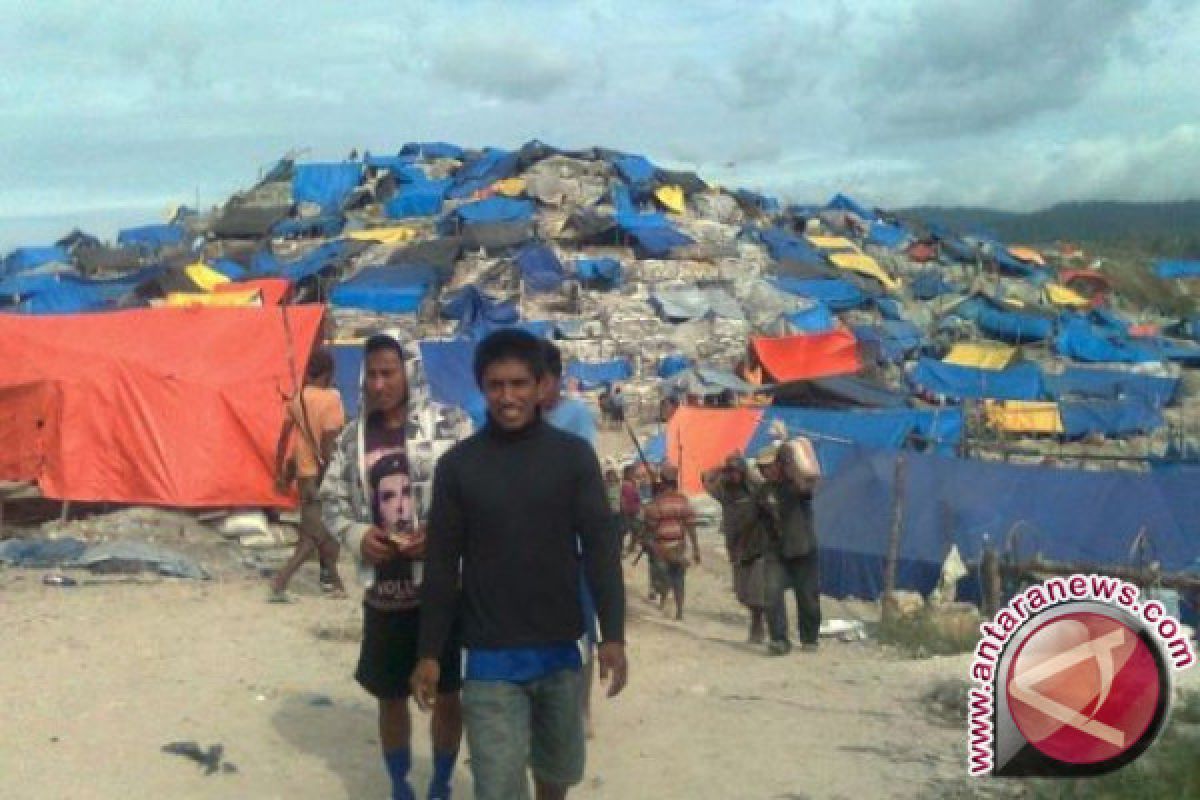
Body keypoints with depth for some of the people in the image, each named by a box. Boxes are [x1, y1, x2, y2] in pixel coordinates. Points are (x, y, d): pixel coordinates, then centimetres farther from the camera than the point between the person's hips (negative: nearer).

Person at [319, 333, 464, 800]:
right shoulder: (354, 437, 4)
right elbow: (331, 501, 12)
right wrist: (357, 534, -7)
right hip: (384, 592, 3)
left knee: (448, 695, 10)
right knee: (391, 697, 15)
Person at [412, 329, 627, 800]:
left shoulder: (573, 456, -2)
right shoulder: (457, 465, -3)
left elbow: (600, 547, -3)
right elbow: (441, 564, 1)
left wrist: (612, 635, -11)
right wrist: (429, 653, 0)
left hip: (560, 650, 2)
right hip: (490, 658, -1)